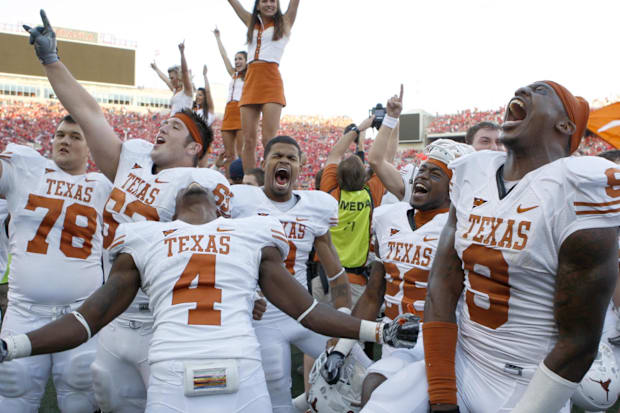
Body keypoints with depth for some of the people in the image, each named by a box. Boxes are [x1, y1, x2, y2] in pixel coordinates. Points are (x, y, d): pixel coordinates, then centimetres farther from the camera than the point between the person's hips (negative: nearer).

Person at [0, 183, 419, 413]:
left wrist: (380, 331, 9)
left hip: (243, 377, 0)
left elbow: (305, 308, 15)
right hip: (172, 377, 0)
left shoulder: (252, 234, 17)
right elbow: (90, 317, 16)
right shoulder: (145, 238, 17)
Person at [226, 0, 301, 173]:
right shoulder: (252, 23, 23)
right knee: (249, 141, -1)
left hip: (271, 82, -4)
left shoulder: (285, 22, 13)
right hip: (250, 82, 4)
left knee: (269, 140, -13)